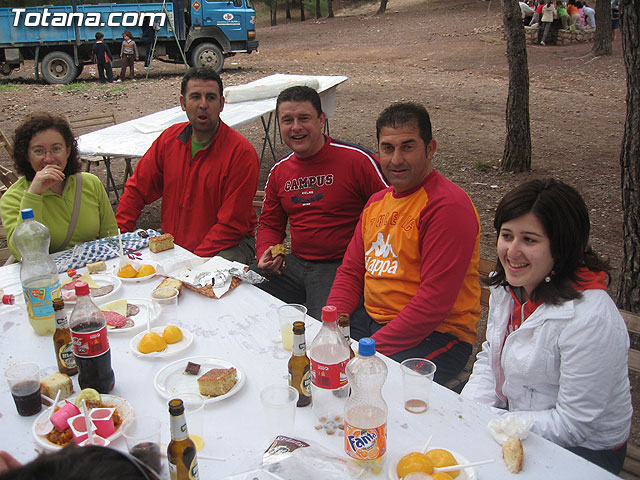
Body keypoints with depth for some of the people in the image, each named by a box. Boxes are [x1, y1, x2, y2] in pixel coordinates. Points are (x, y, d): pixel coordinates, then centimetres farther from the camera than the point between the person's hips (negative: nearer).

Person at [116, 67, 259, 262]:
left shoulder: (241, 152, -16)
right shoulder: (169, 139, 2)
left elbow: (232, 224, -18)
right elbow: (137, 189, 9)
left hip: (228, 245, -5)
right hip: (173, 244, 5)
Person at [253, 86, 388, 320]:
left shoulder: (358, 160, -9)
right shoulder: (279, 171, 12)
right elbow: (269, 224, 22)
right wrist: (265, 255, 1)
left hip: (341, 267, -5)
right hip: (294, 264, 6)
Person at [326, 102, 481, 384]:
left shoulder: (448, 206, -17)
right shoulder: (377, 201, 13)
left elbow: (434, 302, -22)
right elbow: (351, 271, 13)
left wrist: (371, 349, -22)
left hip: (433, 335, -7)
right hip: (371, 318, 8)